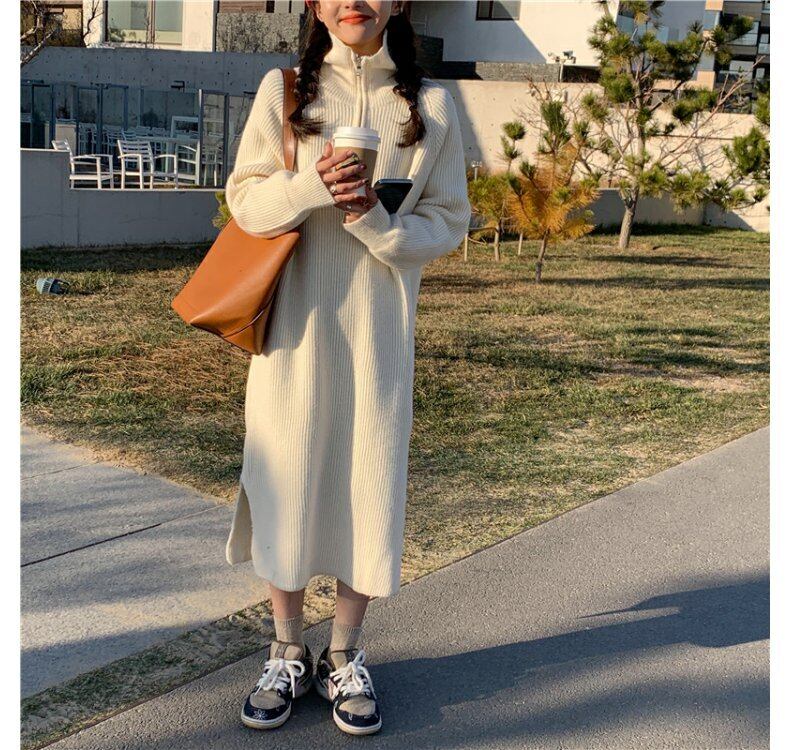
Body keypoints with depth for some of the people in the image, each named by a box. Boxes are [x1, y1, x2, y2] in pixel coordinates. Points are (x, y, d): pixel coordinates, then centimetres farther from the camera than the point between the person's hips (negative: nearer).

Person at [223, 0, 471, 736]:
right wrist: (311, 185, -18)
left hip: (379, 326, 0)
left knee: (369, 482, 4)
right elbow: (244, 199, 0)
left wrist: (376, 219, -16)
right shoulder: (284, 90, 4)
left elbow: (448, 222, 2)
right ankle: (287, 654, 24)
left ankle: (345, 658, 23)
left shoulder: (429, 104, 4)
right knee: (288, 476, 5)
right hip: (295, 322, 0)